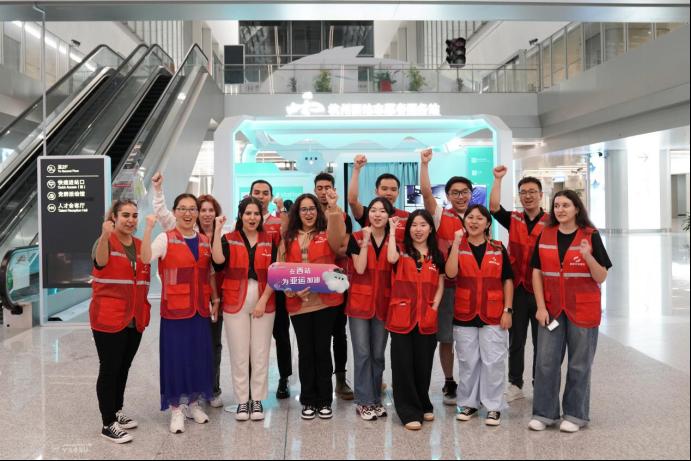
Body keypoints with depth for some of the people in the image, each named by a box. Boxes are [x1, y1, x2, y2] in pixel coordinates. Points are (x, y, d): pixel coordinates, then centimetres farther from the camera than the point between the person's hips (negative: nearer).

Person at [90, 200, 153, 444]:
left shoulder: (139, 244, 12)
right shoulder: (106, 241, -9)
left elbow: (146, 262, -6)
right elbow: (101, 261, -31)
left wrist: (149, 230, -12)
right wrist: (105, 236, -51)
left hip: (135, 318, 6)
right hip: (109, 318, -6)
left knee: (123, 368, 17)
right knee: (109, 369, 0)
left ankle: (116, 412, 32)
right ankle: (108, 424, 9)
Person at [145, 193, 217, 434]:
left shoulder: (205, 241, 9)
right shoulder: (165, 239, -5)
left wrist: (215, 299, 14)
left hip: (200, 310, 5)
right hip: (174, 310, -4)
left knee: (199, 357, 11)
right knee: (175, 358, 2)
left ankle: (193, 403, 29)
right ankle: (176, 408, 18)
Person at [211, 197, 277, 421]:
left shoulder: (269, 240, 6)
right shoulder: (229, 239, 4)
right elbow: (218, 260, -17)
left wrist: (264, 300, -8)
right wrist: (218, 229, -15)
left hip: (263, 302, 1)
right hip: (235, 302, -1)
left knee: (260, 353, 5)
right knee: (239, 354, 4)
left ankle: (257, 400, 17)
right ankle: (242, 400, 16)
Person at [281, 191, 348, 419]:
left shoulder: (326, 235, 3)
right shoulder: (289, 239, 9)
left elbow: (338, 242, -21)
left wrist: (334, 208, -31)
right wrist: (293, 290, -10)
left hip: (325, 301, -2)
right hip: (298, 303, 2)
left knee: (323, 350, 5)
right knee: (305, 351, 9)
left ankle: (325, 401, 17)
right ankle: (308, 401, 20)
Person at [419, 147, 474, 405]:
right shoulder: (441, 218, 0)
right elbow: (426, 193, -14)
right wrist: (424, 163, -21)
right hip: (447, 286, -2)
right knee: (446, 338, 5)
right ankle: (449, 384, 19)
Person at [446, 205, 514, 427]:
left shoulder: (498, 248, 3)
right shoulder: (458, 247, 2)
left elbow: (507, 280, 4)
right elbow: (450, 273, -15)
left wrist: (507, 310, -2)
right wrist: (456, 243, -17)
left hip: (493, 315, 0)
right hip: (464, 314, 1)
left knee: (493, 362, 2)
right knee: (467, 362, 10)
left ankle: (494, 407, 14)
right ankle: (468, 404, 23)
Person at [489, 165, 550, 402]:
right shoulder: (513, 219, 6)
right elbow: (494, 207, -11)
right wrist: (498, 179, -12)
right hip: (517, 288, 3)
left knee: (541, 340, 8)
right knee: (516, 339, 12)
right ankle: (515, 385, 23)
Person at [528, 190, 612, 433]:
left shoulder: (590, 236, -5)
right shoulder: (545, 236, 4)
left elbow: (601, 278, -6)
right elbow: (537, 273, 4)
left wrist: (587, 256, -24)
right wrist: (540, 307, -4)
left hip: (583, 310, -2)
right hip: (551, 309, 2)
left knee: (579, 365, 7)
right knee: (546, 362, 4)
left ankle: (576, 415, 20)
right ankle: (544, 413, 16)